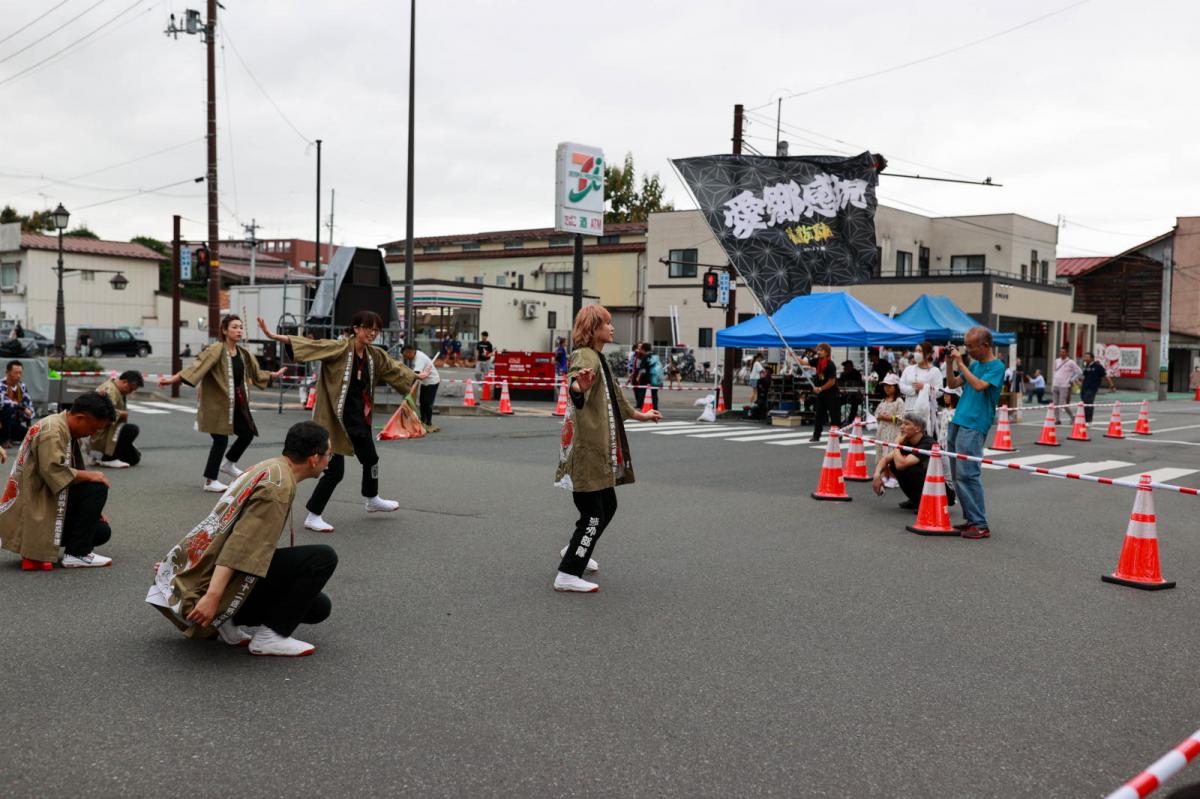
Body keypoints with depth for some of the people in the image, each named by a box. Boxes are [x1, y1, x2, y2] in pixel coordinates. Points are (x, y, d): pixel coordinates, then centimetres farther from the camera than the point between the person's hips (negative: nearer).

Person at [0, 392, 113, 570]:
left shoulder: (66, 431, 13)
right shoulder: (52, 430, -17)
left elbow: (65, 475, 15)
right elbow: (52, 471, -30)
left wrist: (92, 509, 9)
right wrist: (89, 475, -19)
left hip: (43, 501, 10)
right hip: (34, 506, -10)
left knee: (102, 532, 5)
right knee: (97, 488, -20)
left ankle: (35, 547, 9)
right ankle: (77, 553, -13)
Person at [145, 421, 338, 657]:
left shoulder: (266, 468, 12)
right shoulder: (280, 485, -18)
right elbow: (241, 546, -28)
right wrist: (213, 596, -33)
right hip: (232, 577, -10)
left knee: (319, 607, 11)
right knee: (323, 558, -16)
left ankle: (232, 622, 7)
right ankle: (271, 636, -11)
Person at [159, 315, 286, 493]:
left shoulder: (243, 353, 8)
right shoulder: (215, 350, -16)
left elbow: (255, 373, 25)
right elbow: (195, 367, -25)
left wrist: (274, 374, 34)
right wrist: (173, 379, -36)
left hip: (237, 403, 8)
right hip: (217, 402, -8)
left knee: (248, 433, 12)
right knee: (221, 439, -7)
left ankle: (227, 464, 36)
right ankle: (210, 481, 7)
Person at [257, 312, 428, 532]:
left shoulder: (375, 355, 5)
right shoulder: (339, 348, -15)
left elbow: (394, 367, 23)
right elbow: (310, 344, -26)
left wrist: (417, 376, 37)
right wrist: (275, 336, -37)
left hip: (359, 418, 8)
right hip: (336, 419, -8)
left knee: (371, 459, 24)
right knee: (335, 469, -9)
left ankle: (372, 500, 50)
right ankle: (313, 516, 5)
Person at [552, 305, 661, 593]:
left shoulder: (599, 359, 17)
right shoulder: (584, 356, -15)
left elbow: (613, 394, 33)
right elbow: (575, 381, -39)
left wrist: (638, 415, 45)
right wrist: (578, 386, -63)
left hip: (600, 449, 10)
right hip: (586, 448, -10)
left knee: (607, 506, 19)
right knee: (593, 514, -6)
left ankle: (575, 551, 38)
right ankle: (567, 575, 1)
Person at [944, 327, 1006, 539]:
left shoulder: (996, 366, -7)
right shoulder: (973, 364, 16)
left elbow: (979, 385, -21)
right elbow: (952, 384, 17)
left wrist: (960, 363, -16)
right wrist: (949, 363, 5)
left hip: (974, 426, -8)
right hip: (957, 423, 8)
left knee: (967, 474, -12)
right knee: (958, 475, 9)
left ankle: (980, 524, -8)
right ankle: (971, 518, 16)